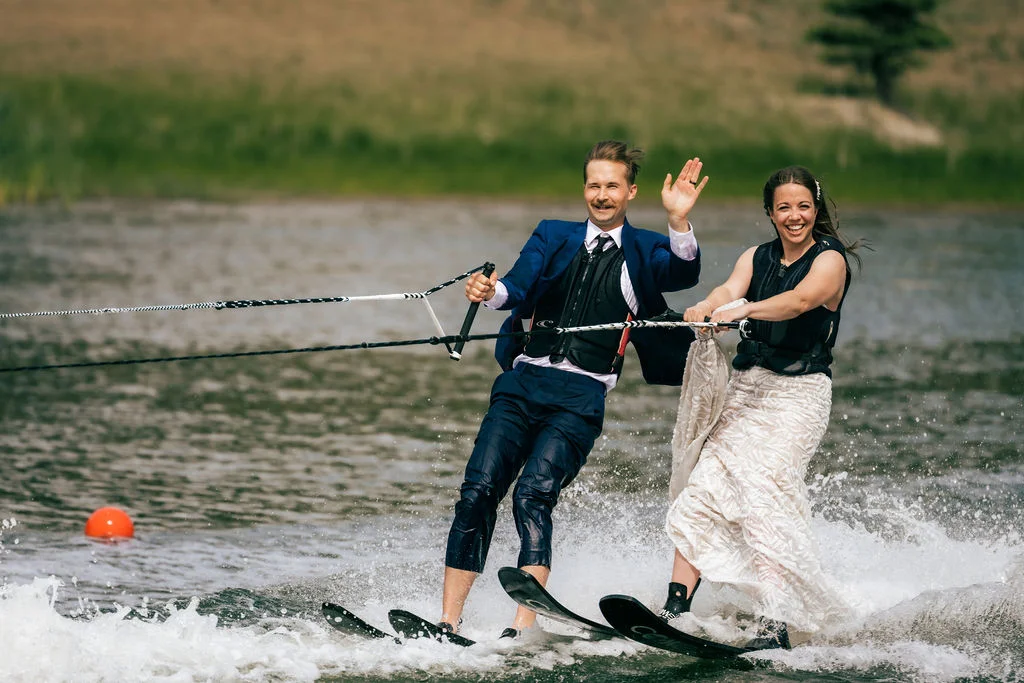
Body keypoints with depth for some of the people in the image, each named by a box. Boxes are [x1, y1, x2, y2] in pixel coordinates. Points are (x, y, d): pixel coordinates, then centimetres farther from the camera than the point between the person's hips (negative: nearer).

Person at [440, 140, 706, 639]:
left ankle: (524, 630, -29)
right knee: (477, 492, -10)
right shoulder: (553, 236, 19)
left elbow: (684, 273, -8)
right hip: (524, 379, 3)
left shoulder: (646, 251, 13)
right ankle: (448, 624, -8)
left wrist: (679, 221, -27)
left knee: (533, 494, -22)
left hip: (582, 394, -3)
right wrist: (491, 292, -21)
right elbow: (520, 287, 3)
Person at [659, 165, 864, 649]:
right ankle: (674, 611, -7)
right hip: (744, 389, 6)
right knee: (703, 493, -7)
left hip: (797, 394, -6)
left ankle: (775, 627, -22)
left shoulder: (830, 260, -4)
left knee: (765, 498, -20)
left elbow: (801, 300, -24)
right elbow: (730, 289, -8)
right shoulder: (758, 258, 13)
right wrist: (706, 309, -32)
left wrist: (744, 310, -42)